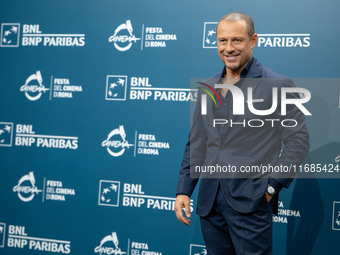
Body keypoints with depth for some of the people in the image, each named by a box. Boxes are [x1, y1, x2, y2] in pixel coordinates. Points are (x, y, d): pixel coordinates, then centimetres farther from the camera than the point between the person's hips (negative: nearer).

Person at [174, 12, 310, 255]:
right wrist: (183, 190, 9)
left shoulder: (278, 85, -4)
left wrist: (272, 186, -11)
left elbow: (298, 140, -7)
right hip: (209, 201, 5)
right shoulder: (208, 88, 13)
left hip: (251, 202, -5)